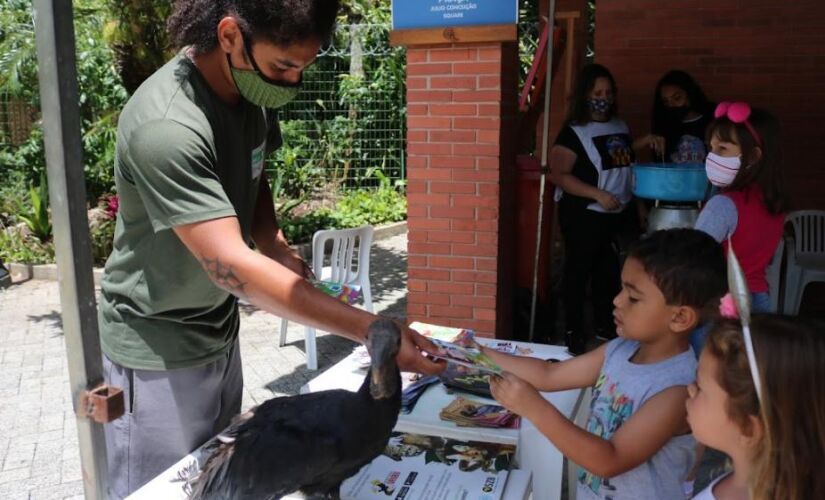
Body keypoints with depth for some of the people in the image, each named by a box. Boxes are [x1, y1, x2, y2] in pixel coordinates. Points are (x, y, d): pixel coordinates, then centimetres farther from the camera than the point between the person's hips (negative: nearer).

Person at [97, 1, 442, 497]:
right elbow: (230, 265, -34)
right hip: (159, 354, -7)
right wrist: (373, 330, -35)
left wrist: (276, 247, -8)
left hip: (220, 334, 7)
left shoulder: (256, 87, -6)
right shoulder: (165, 127, -30)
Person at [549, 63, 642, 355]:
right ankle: (573, 332, 15)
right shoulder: (573, 132, -9)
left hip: (619, 214, 6)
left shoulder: (621, 127, 11)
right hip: (584, 215, -6)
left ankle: (606, 326, 32)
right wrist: (598, 194, -22)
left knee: (610, 272, 16)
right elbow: (558, 175, -18)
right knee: (578, 272, 3)